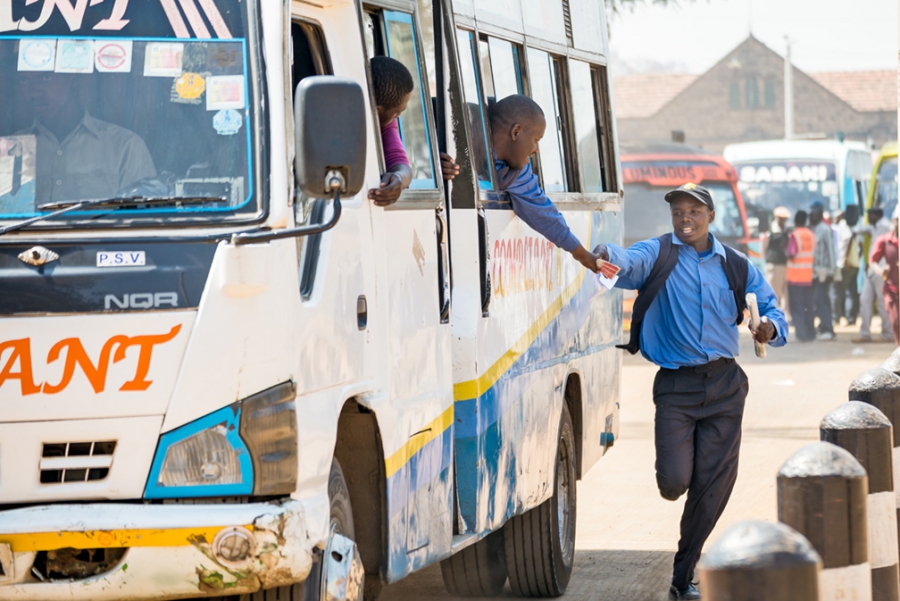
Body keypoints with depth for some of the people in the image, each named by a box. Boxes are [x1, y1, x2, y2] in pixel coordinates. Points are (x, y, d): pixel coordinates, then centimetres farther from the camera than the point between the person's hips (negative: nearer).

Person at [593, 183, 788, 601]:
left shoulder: (736, 267, 9)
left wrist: (771, 328, -16)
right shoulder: (658, 255, -1)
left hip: (724, 385, 3)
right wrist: (606, 256, -48)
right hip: (675, 385, -3)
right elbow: (628, 264, -23)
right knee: (674, 481, -13)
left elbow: (771, 309, 9)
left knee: (714, 484, 0)